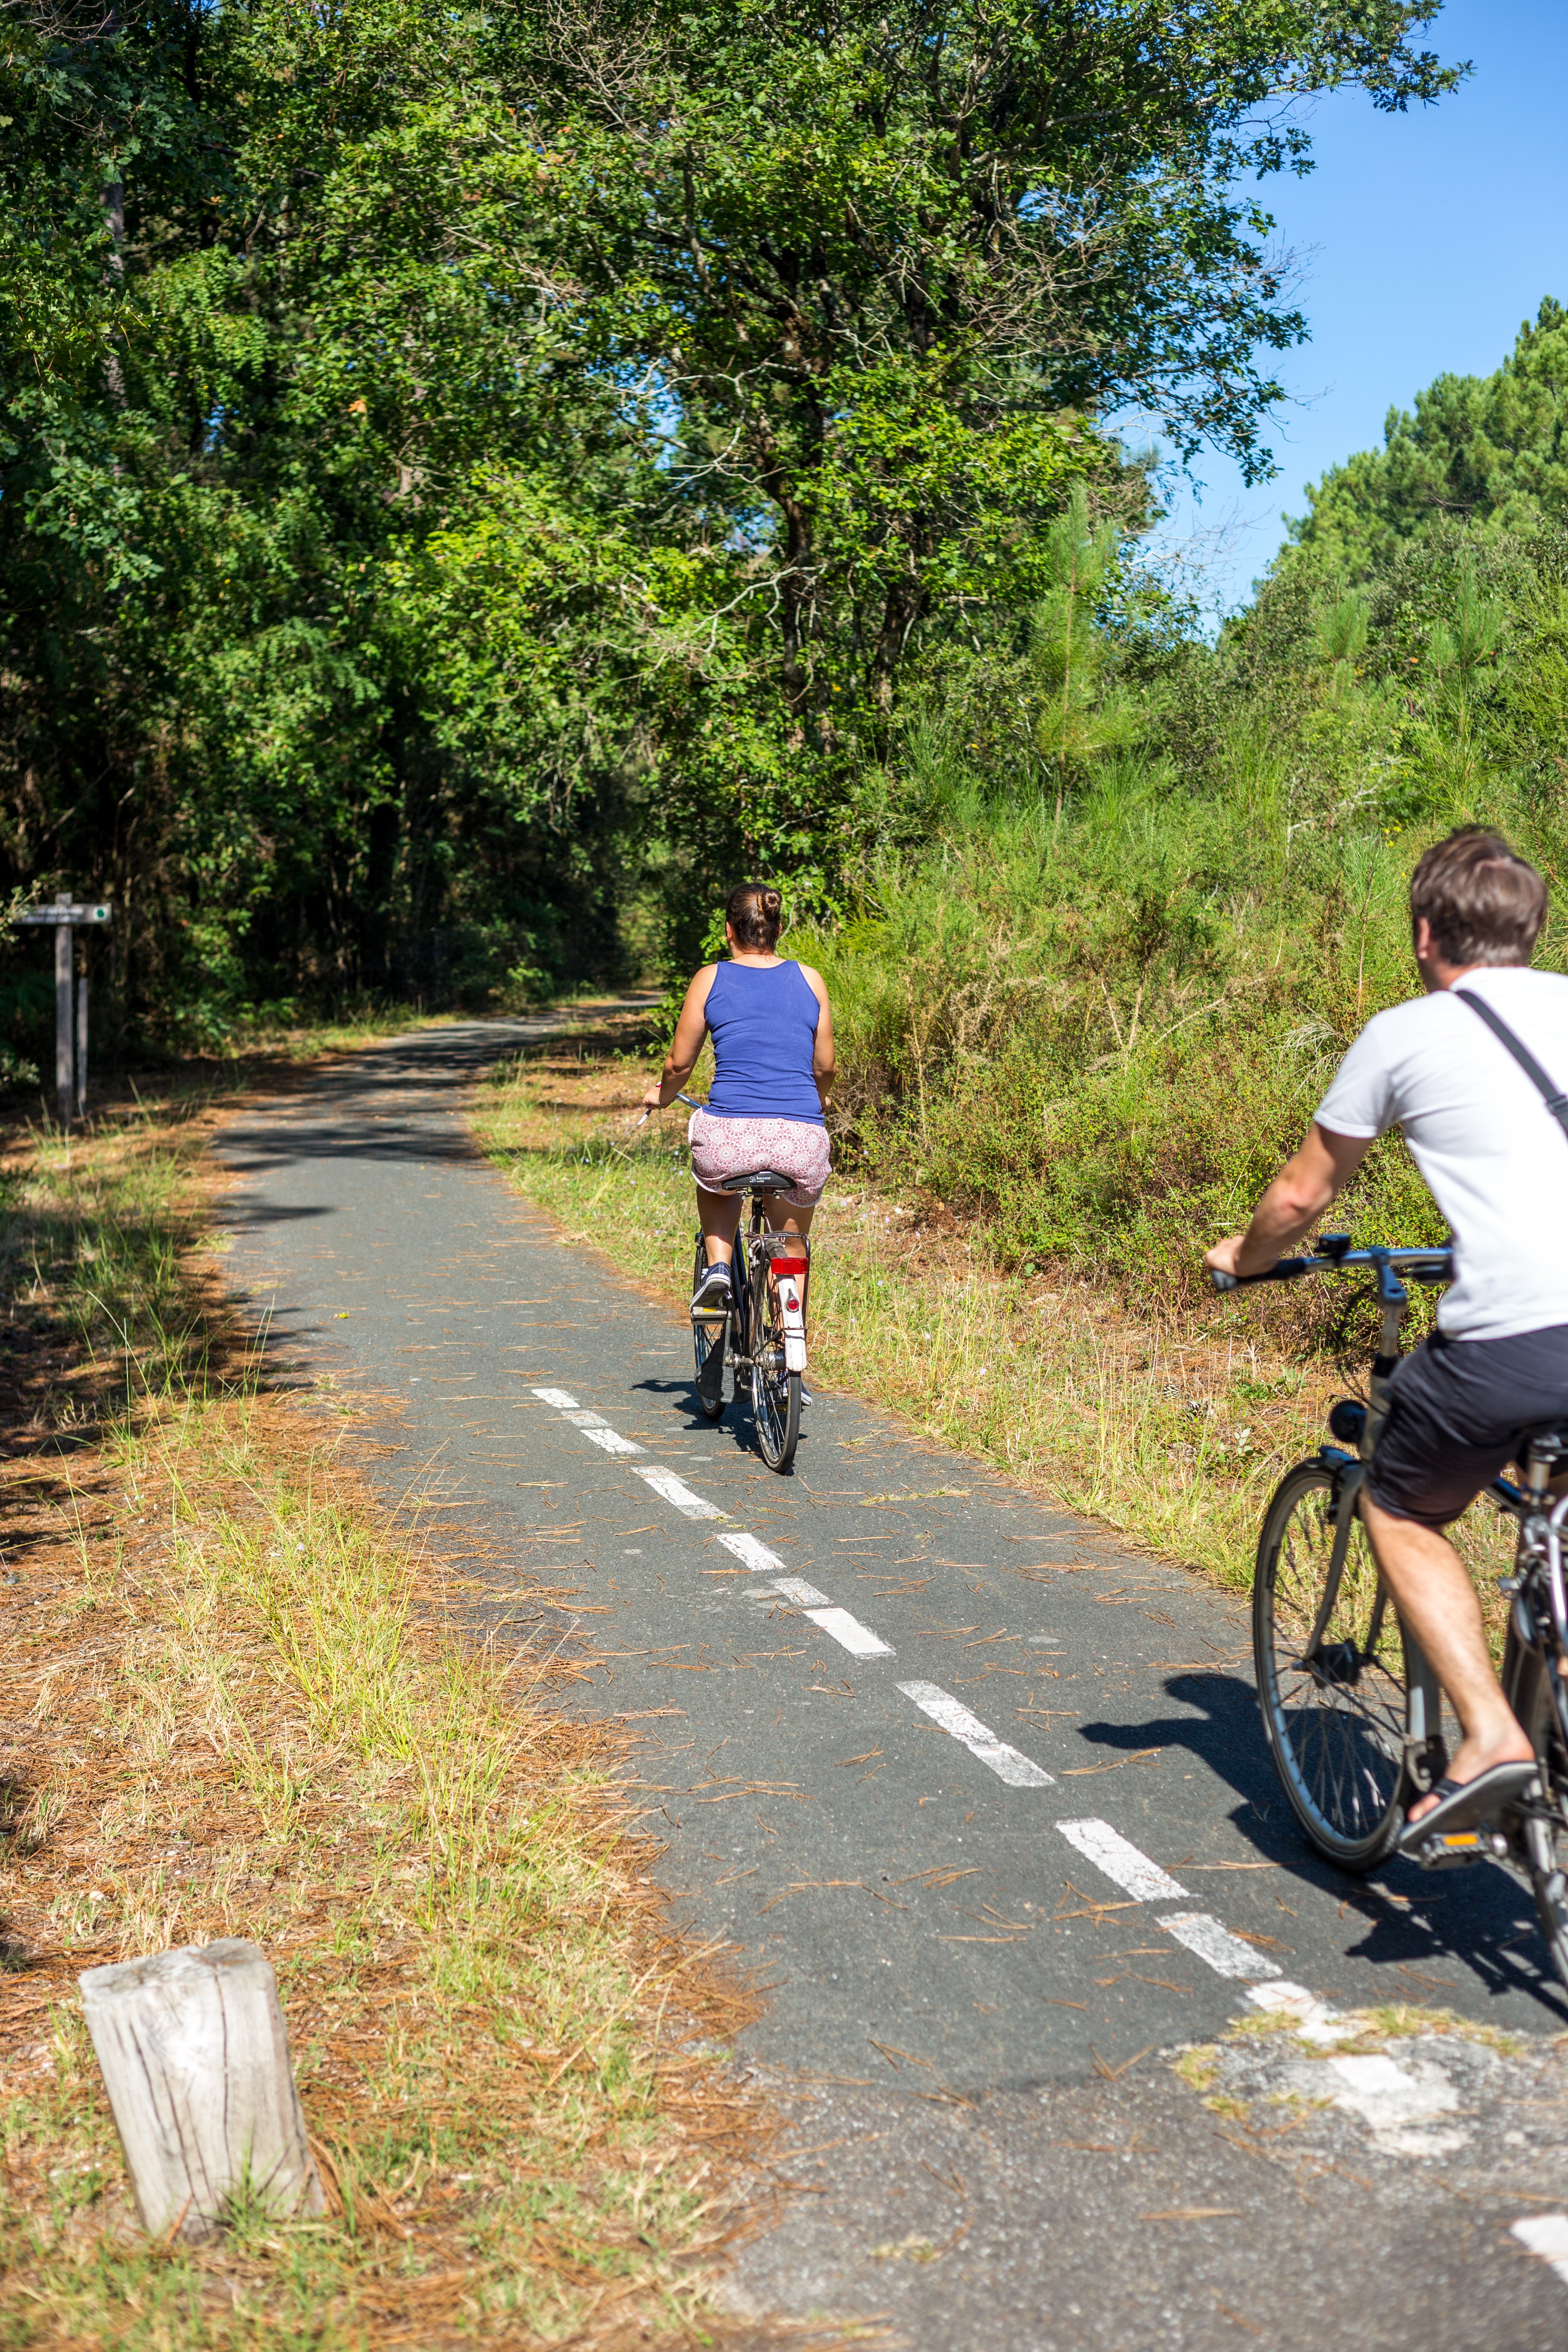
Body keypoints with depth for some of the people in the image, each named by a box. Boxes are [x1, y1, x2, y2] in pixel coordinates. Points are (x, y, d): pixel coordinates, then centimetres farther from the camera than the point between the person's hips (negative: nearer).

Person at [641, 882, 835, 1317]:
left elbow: (679, 1063, 10)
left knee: (715, 1181, 36)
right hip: (802, 1143, 1)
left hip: (731, 1137, -1)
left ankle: (718, 1266, 15)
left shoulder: (710, 979, 6)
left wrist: (661, 1096, 32)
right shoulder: (810, 980, 10)